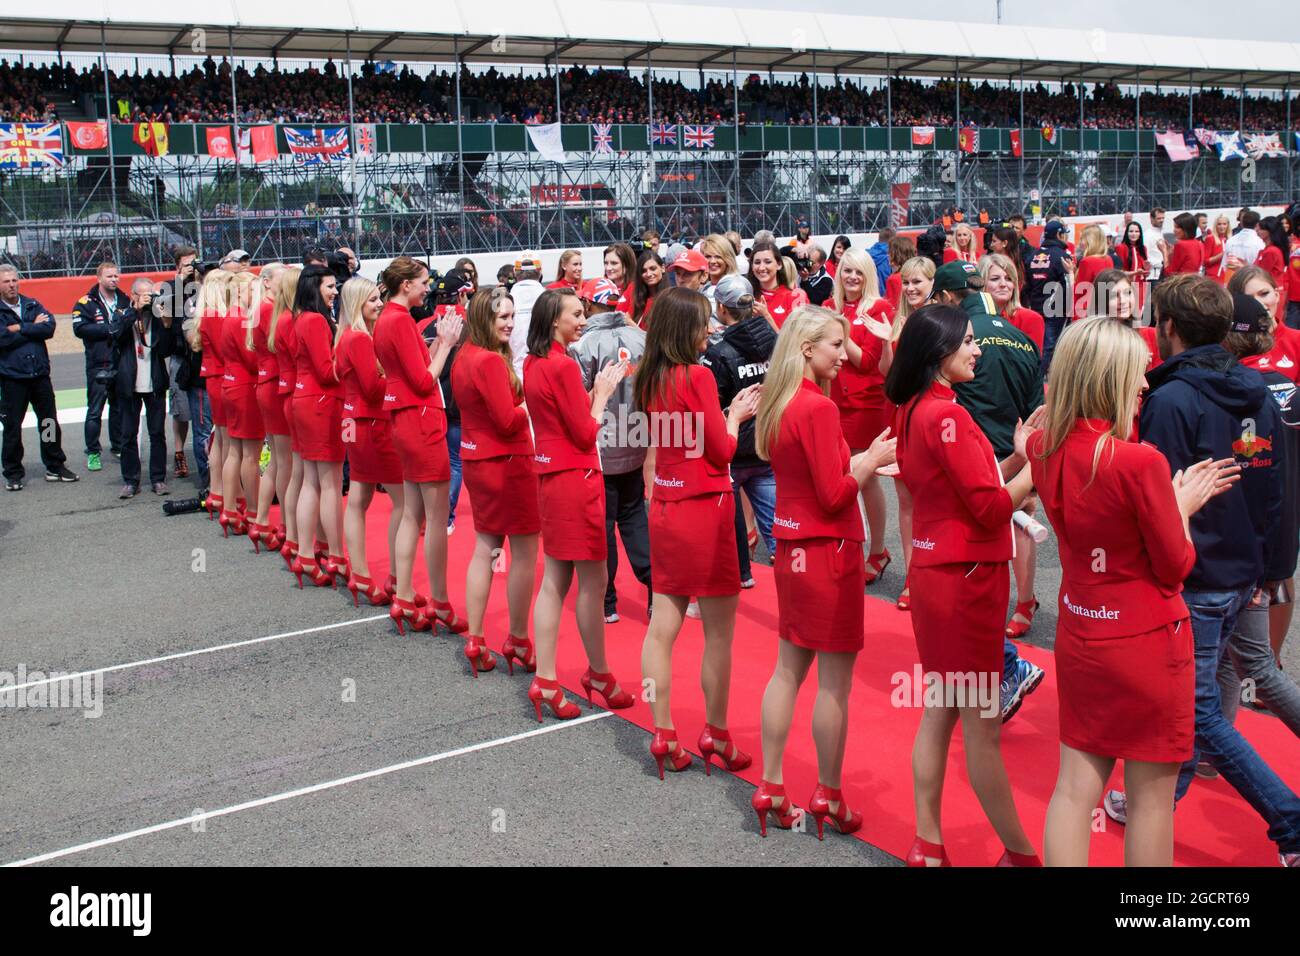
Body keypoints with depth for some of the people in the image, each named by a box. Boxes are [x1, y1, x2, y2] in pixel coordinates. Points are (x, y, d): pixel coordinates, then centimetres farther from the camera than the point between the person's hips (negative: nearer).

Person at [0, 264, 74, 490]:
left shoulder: (33, 305, 9)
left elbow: (49, 327, -7)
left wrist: (20, 329, -13)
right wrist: (33, 328, -9)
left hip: (40, 374, 3)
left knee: (50, 424, 10)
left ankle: (55, 467, 23)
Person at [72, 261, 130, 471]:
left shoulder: (125, 301, 11)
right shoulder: (86, 303, -1)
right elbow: (79, 328, -13)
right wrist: (109, 330, -16)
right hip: (98, 365, -4)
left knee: (120, 408, 13)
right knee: (95, 411, -1)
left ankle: (119, 446, 25)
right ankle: (93, 452, 6)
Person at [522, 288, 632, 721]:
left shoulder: (533, 364, 10)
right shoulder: (563, 366, -17)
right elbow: (585, 434, -13)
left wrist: (595, 389, 9)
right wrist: (603, 392, -2)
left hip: (550, 474, 9)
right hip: (575, 478, -9)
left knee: (555, 580, 10)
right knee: (593, 582, 5)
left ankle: (546, 681, 11)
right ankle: (599, 675, 19)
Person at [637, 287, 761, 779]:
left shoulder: (650, 379, 5)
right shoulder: (698, 376, -16)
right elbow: (722, 451, -12)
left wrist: (729, 412, 12)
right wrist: (735, 416, 5)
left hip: (665, 508, 7)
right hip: (705, 511, -7)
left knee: (663, 626, 8)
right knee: (719, 632, 6)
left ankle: (663, 737, 14)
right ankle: (716, 736, 16)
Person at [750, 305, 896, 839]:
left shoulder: (777, 403, 6)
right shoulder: (819, 407, -19)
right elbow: (835, 496, -18)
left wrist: (863, 461, 8)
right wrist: (873, 460, -4)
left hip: (792, 549, 8)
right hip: (829, 553, -8)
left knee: (788, 670, 14)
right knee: (835, 681, 4)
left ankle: (770, 790, 20)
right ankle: (828, 798, 16)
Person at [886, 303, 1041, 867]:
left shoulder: (913, 410, 9)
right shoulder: (947, 415, -19)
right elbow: (991, 508, -19)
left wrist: (1016, 457, 4)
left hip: (934, 571, 9)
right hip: (965, 578, -9)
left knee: (940, 709, 16)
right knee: (982, 725, 2)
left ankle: (927, 845, 24)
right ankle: (1021, 854, 17)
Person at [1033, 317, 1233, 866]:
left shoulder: (1043, 449, -3)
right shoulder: (1140, 462, -24)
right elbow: (1176, 568, -12)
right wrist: (1182, 504, 3)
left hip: (1078, 635, 6)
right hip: (1146, 642, -6)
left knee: (1075, 784, 13)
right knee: (1152, 796, 10)